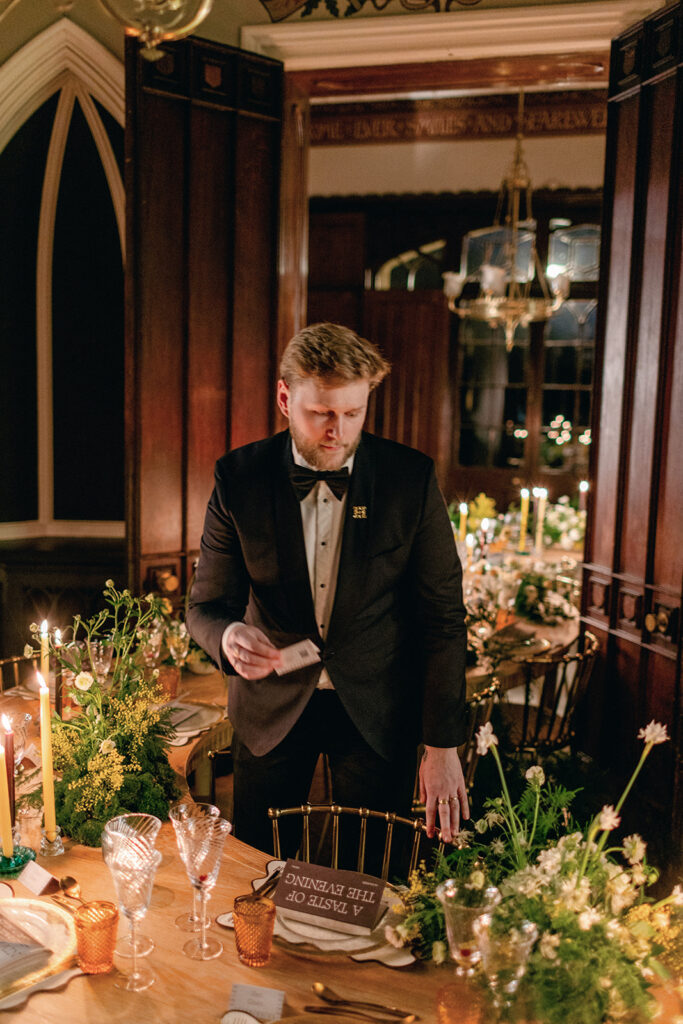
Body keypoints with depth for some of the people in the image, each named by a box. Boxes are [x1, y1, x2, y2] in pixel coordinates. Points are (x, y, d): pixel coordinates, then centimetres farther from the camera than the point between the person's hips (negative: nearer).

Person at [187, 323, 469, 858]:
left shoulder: (412, 478, -13)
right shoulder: (239, 478, -11)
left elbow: (443, 617, -7)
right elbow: (206, 605, -4)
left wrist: (442, 746, -8)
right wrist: (229, 637, -30)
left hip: (377, 710, 0)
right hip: (271, 705, 1)